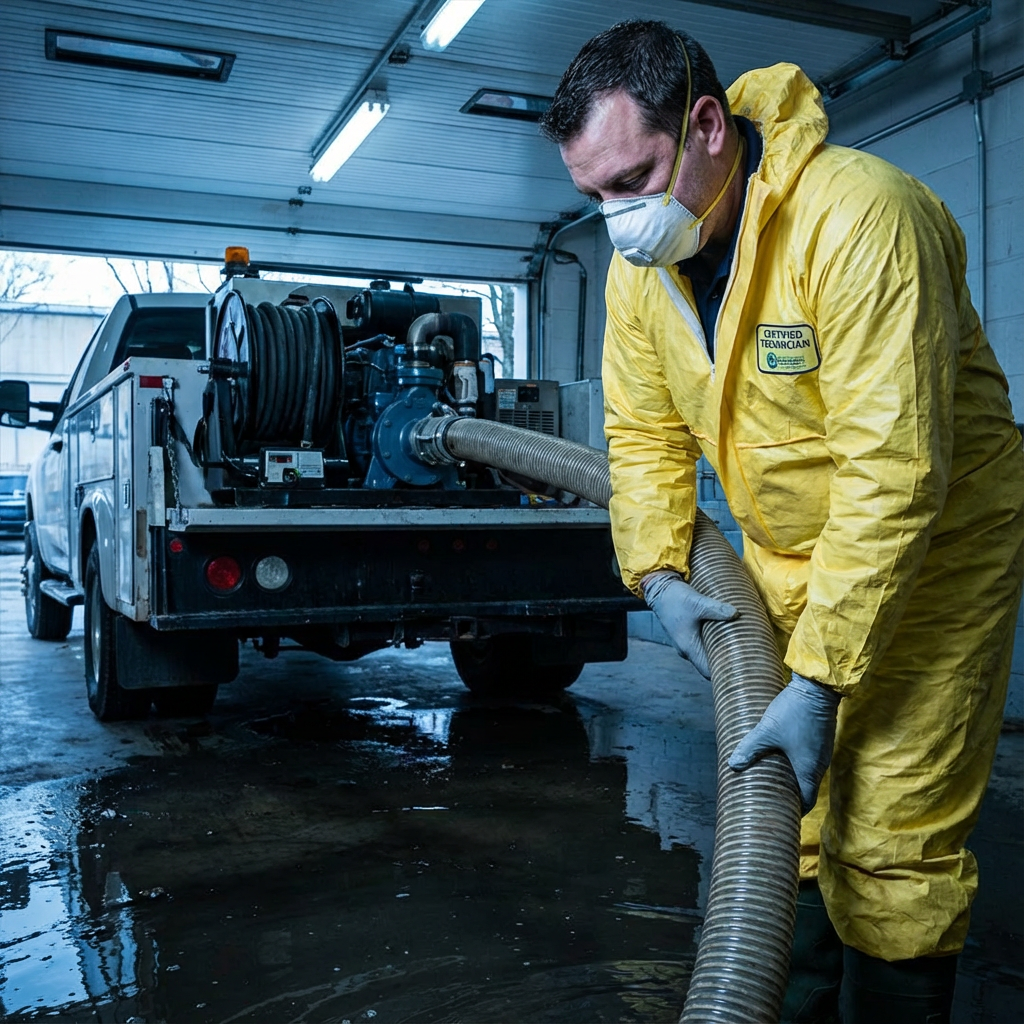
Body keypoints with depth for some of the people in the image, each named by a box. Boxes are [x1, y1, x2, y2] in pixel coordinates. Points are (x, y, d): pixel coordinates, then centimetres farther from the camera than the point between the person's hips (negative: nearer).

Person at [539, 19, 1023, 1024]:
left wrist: (820, 681, -29)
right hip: (786, 553, 7)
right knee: (781, 798, 15)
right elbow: (644, 431, 6)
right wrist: (659, 572, -7)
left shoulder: (859, 215, -28)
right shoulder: (639, 261, -4)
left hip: (930, 543, -6)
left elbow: (891, 472, -31)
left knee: (887, 835, -7)